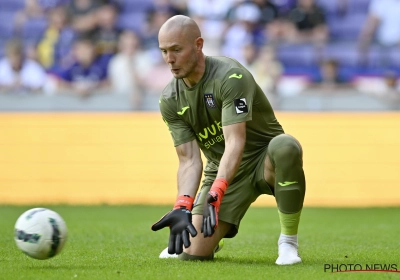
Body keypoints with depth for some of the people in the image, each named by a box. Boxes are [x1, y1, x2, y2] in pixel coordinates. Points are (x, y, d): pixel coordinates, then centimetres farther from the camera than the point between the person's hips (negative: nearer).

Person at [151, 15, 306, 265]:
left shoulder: (230, 76, -25)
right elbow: (189, 160, -10)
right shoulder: (170, 100, -6)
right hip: (220, 169, 4)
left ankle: (288, 243, -23)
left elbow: (235, 143, -34)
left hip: (264, 160, -4)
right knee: (194, 252, -13)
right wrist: (183, 206, -28)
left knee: (285, 146, -41)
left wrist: (215, 194, -47)